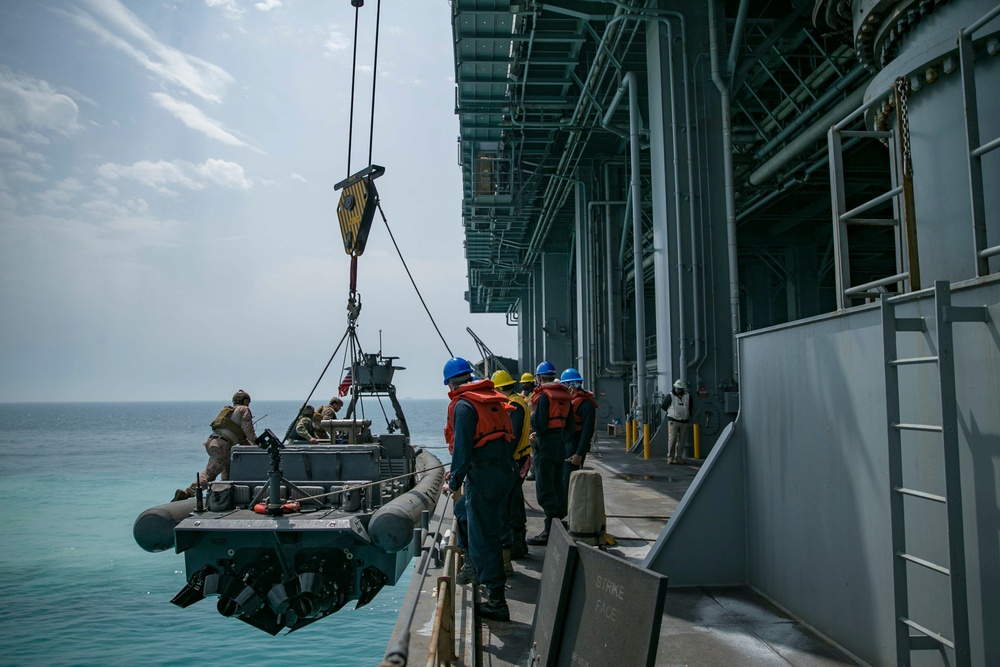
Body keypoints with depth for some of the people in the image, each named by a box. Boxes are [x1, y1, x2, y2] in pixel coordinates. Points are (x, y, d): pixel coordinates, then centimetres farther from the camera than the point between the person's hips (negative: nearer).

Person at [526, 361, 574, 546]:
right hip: (560, 445, 8)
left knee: (544, 491, -4)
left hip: (545, 447, -8)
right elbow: (570, 426, 13)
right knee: (558, 488, 16)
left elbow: (540, 426, -20)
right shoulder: (565, 396, 11)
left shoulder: (543, 396, -14)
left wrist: (532, 413, -3)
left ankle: (550, 531, -2)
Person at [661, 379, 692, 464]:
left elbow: (690, 409, 20)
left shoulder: (688, 396, 5)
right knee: (672, 439, -8)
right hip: (673, 421, -3)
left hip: (684, 422, 3)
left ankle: (679, 457, 11)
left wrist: (689, 422, 21)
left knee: (681, 441, 4)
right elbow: (663, 406, 5)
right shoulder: (670, 396, -7)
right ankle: (670, 457, -4)